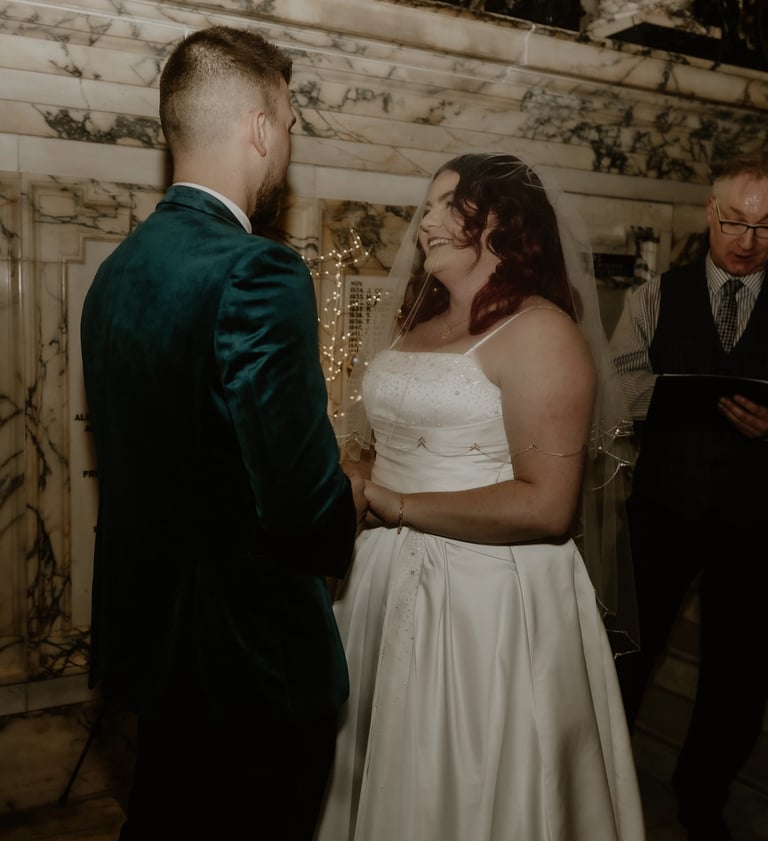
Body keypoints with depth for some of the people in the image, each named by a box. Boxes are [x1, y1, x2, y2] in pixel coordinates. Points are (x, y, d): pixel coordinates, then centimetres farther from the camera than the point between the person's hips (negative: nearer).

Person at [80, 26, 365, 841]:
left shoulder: (118, 270, 2)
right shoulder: (258, 272, -24)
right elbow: (305, 510, -27)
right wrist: (356, 498, -3)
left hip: (145, 629, 8)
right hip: (250, 655, -7)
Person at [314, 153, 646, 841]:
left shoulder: (539, 331, -15)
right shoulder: (420, 322, 11)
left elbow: (544, 507, -22)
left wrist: (397, 506, -16)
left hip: (487, 596, -7)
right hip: (392, 578, 8)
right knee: (392, 776, 22)